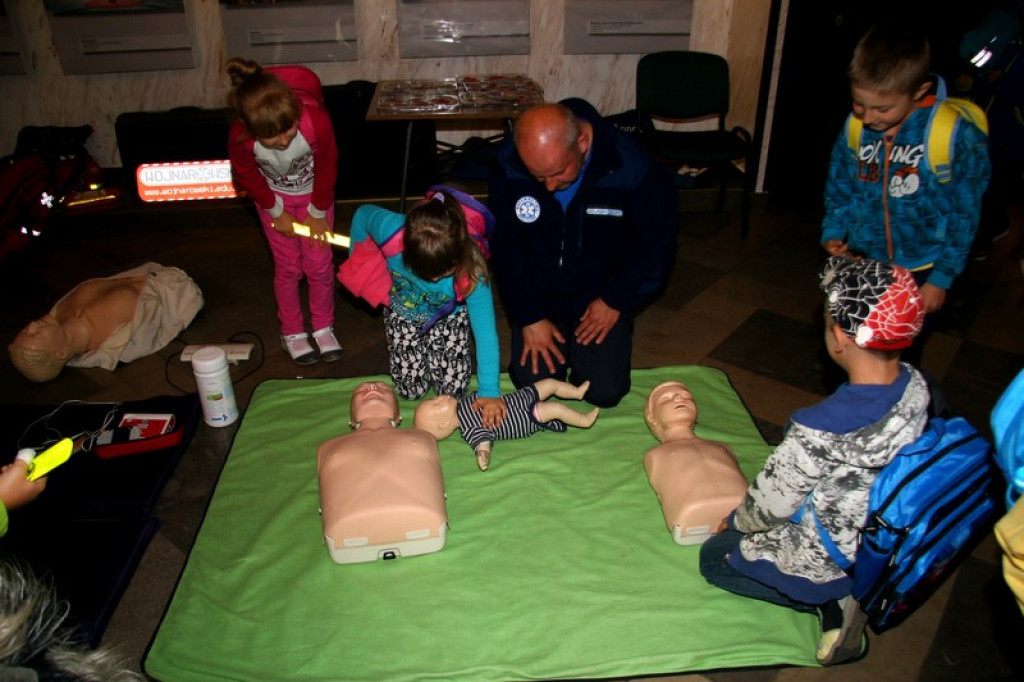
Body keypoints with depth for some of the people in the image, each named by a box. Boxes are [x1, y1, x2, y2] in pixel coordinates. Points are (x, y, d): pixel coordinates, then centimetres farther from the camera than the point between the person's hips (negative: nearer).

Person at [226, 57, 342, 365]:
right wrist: (276, 212, -3)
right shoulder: (239, 138, -35)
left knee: (320, 264, 4)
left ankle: (323, 328, 26)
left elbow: (327, 169, -18)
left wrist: (318, 212, -6)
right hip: (274, 197, 0)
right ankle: (292, 332, 26)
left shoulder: (316, 121, -39)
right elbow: (248, 178, -11)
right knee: (288, 267, 5)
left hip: (314, 192, 0)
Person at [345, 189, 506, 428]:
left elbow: (485, 331, -33)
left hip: (449, 316, -1)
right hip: (403, 311, 1)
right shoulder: (391, 229, -38)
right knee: (411, 389, -1)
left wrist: (490, 392, -34)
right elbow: (362, 214, -14)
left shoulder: (471, 272, -40)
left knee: (452, 389, -2)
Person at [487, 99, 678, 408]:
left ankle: (579, 346, 24)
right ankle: (559, 343, 24)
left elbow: (655, 243, -9)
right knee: (532, 382, -10)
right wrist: (529, 317, -9)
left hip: (601, 298, -1)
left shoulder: (634, 169, -25)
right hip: (539, 297, 1)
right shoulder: (508, 165, -19)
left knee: (605, 391, -10)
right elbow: (506, 245, -8)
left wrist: (616, 301, -10)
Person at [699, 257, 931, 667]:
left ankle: (829, 599, 5)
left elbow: (772, 504, -22)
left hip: (827, 558, -7)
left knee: (713, 557, 16)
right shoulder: (915, 385, -17)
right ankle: (837, 597, 13)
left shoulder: (822, 429, -39)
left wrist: (737, 520, 1)